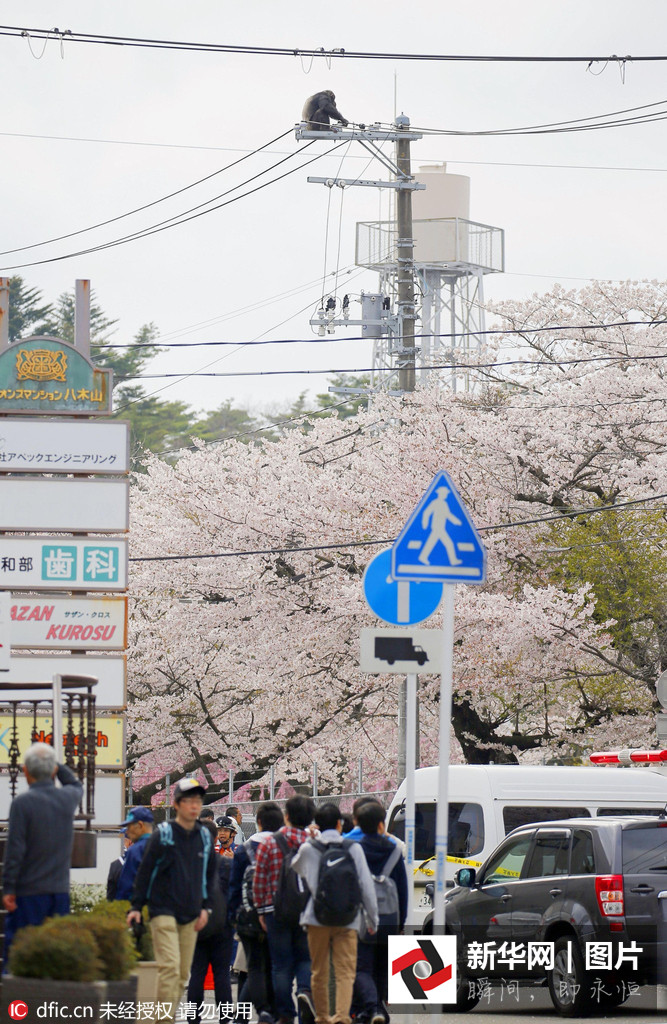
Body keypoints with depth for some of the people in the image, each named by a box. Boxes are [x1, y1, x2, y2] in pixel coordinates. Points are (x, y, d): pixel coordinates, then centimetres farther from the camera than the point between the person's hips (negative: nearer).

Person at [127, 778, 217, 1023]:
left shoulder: (204, 837, 10)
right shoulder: (162, 835, -4)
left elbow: (209, 874, 21)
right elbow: (145, 871, -1)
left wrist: (206, 907, 12)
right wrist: (137, 906, -4)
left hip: (191, 915, 5)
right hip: (163, 910, -5)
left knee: (183, 973, 4)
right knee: (170, 966, -17)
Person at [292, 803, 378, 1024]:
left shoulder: (308, 849, 1)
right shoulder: (353, 848, -1)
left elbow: (295, 867, 24)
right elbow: (366, 885, 0)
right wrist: (372, 918, 9)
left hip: (317, 918, 1)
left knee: (319, 971, 13)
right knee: (345, 972, -3)